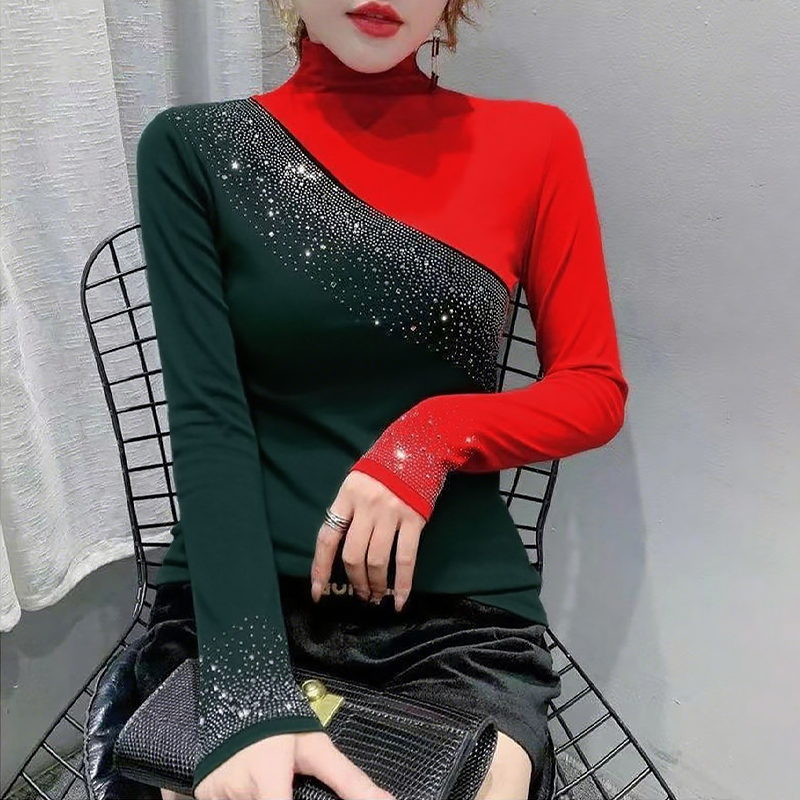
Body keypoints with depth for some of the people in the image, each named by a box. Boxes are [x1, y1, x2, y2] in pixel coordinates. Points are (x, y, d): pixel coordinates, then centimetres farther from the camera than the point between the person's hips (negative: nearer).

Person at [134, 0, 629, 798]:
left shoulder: (532, 142, 1)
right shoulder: (194, 149, -1)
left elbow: (595, 392, 3)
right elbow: (206, 420, -10)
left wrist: (440, 433, -16)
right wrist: (248, 691, -21)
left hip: (461, 613, 1)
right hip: (236, 604, 0)